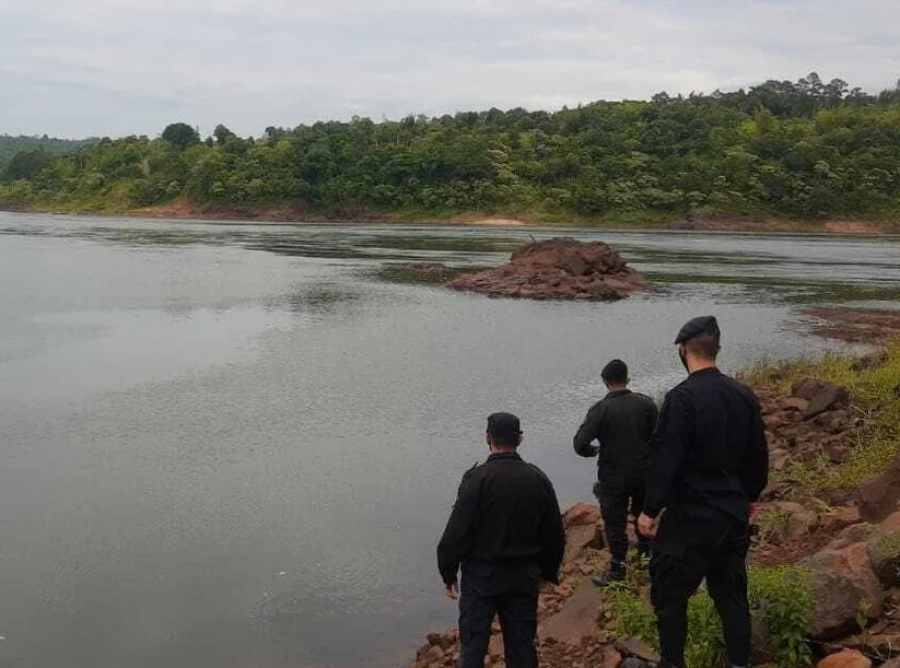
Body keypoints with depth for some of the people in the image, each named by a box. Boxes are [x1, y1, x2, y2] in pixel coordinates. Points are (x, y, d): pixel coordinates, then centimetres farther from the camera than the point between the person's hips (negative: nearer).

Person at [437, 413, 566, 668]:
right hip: (524, 577, 4)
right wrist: (549, 571, 19)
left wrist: (448, 573, -4)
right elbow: (555, 534, 7)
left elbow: (457, 532, -16)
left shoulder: (478, 479, -16)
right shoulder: (538, 479, 0)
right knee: (522, 645, 14)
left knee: (473, 644, 6)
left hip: (482, 576, -4)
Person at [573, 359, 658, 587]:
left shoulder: (600, 409, -16)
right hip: (644, 474, 4)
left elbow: (580, 444, -20)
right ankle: (647, 557, 36)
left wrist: (593, 451, 1)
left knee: (615, 524, 8)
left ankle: (617, 571, 15)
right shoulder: (646, 404, -7)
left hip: (613, 478, -3)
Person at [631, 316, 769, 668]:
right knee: (732, 593, 16)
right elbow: (759, 456, 11)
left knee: (669, 594, 7)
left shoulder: (682, 398, -19)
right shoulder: (743, 395, 2)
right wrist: (747, 497, 25)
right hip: (734, 515, 7)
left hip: (691, 519, -7)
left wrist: (650, 510, -10)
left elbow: (665, 461, -20)